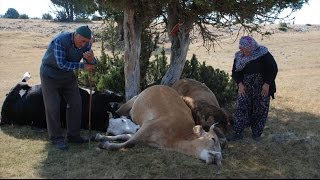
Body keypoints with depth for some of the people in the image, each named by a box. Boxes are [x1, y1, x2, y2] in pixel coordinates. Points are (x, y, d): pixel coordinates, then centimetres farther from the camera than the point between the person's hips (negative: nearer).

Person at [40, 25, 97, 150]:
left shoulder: (86, 44, -13)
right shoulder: (60, 41, -31)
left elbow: (92, 64, -11)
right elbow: (62, 64, -33)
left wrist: (91, 59, -35)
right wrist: (82, 66, -27)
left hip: (68, 75, 6)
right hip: (50, 74, -6)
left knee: (75, 104, 4)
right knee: (53, 107, -3)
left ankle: (73, 135, 16)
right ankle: (56, 138, 9)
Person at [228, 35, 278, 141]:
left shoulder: (263, 54, -13)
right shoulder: (239, 56, 0)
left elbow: (273, 68, -11)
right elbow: (235, 72, 5)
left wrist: (267, 84, -16)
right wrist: (240, 84, -10)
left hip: (262, 89, -3)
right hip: (245, 88, 3)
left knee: (260, 111, 4)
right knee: (241, 108, -5)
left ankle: (257, 133, 19)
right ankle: (238, 133, 2)